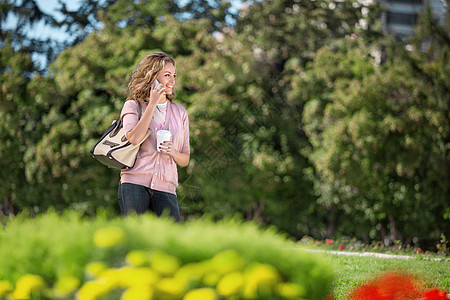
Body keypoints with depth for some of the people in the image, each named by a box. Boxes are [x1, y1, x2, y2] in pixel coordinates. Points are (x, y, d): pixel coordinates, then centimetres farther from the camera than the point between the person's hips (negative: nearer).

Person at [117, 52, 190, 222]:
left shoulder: (180, 113, 17)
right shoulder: (133, 106, 8)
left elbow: (185, 160, 19)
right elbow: (134, 139, -13)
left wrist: (173, 152, -4)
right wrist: (152, 104, -6)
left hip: (165, 187, 3)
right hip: (135, 183, -3)